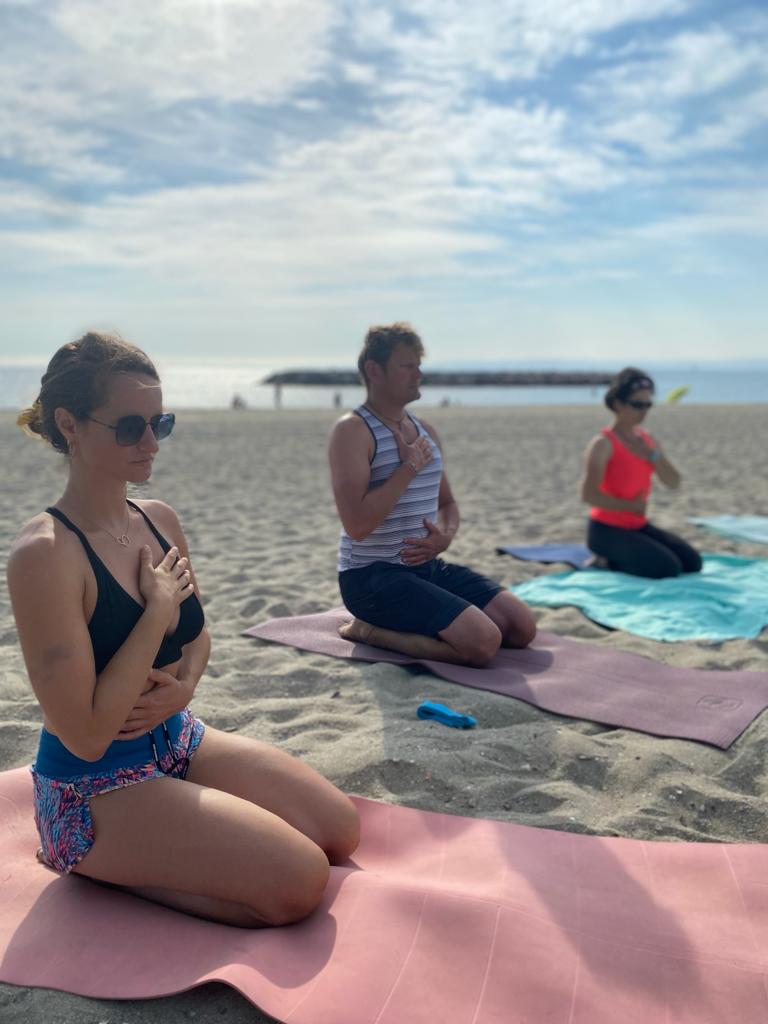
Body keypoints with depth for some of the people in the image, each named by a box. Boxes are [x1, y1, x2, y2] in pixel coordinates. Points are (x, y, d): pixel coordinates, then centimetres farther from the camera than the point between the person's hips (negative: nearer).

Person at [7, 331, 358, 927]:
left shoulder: (159, 520, 0)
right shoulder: (45, 555, -23)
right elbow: (85, 734, -24)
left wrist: (185, 685, -7)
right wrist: (159, 606, -20)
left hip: (178, 742, 8)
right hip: (95, 787, -8)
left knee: (340, 832, 6)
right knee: (299, 882, -16)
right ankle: (93, 863, 2)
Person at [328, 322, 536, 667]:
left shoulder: (427, 431, 13)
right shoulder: (353, 430, -12)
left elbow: (447, 503, 23)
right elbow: (357, 525, -22)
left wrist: (445, 536, -1)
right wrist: (409, 467, -16)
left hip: (428, 566, 8)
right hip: (372, 574, -8)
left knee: (522, 627, -1)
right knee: (483, 642, -24)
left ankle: (391, 623, 9)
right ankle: (368, 630, -4)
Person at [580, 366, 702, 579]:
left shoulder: (648, 441, 9)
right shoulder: (603, 444, -15)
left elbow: (674, 482, 5)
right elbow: (588, 494, -24)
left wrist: (653, 456, -11)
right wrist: (630, 506, -17)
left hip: (639, 526, 8)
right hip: (607, 529, -8)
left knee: (692, 562, 0)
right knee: (668, 568, -22)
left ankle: (615, 558, 8)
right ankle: (609, 561, -1)